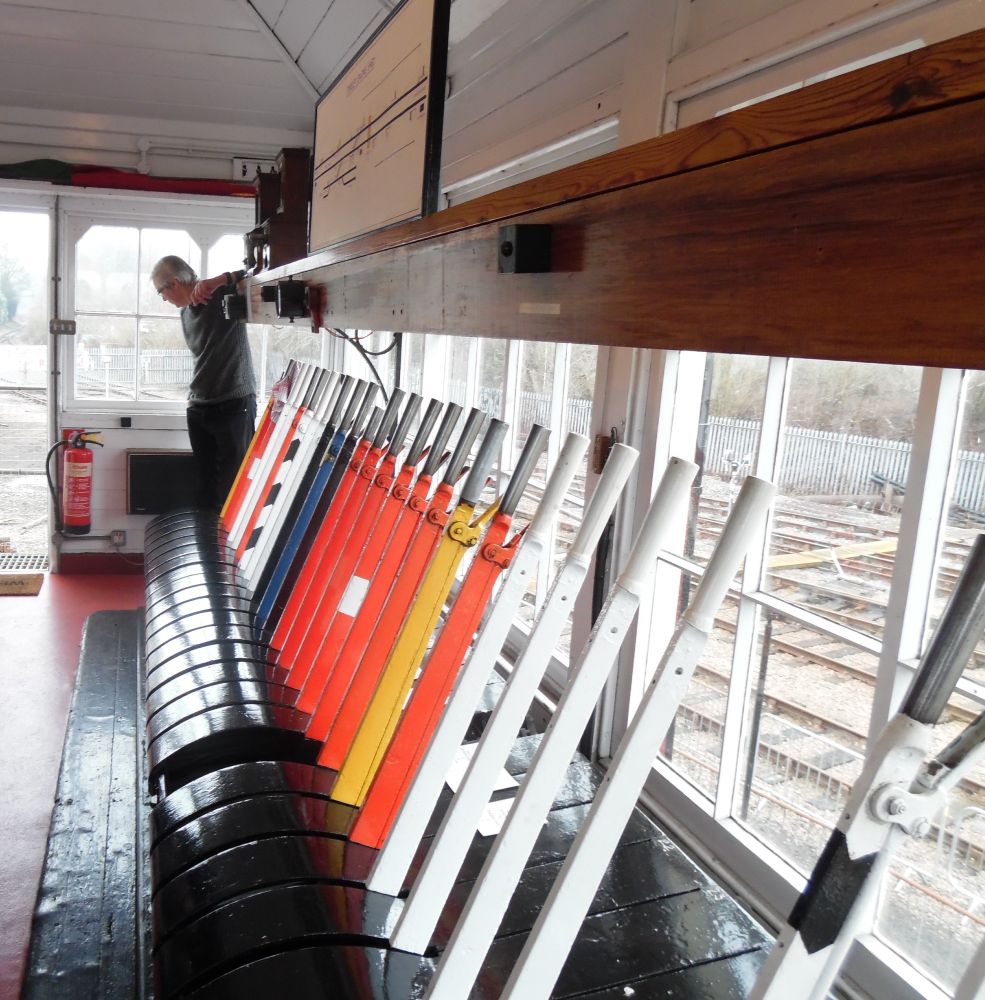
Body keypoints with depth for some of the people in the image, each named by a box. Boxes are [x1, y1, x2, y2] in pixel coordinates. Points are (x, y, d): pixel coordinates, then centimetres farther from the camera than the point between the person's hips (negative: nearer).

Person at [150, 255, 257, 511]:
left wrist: (220, 280, -29)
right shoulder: (185, 313, 17)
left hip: (234, 406, -7)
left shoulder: (227, 294, -7)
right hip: (198, 409, 7)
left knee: (233, 481, -7)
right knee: (205, 482, 7)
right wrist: (195, 394, 17)